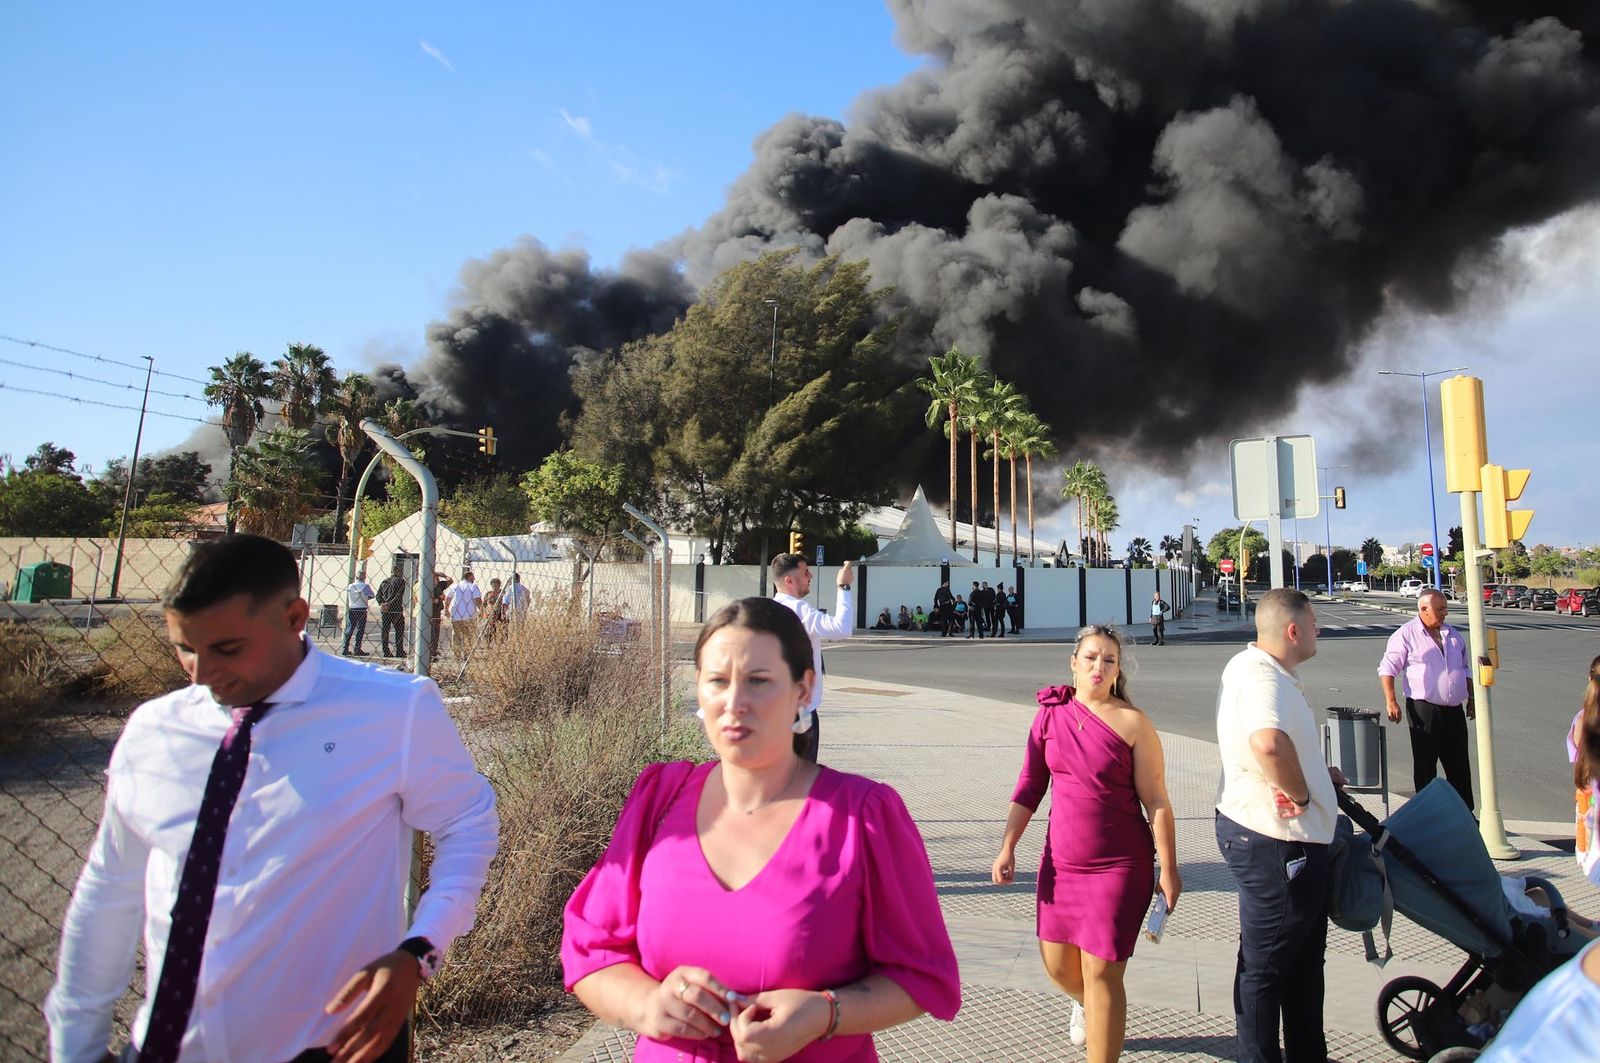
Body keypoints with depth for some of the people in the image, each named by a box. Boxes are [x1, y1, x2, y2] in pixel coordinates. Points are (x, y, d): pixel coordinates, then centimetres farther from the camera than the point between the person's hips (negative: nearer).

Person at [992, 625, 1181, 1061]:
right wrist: (1007, 848, 3)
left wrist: (1168, 870, -7)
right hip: (1061, 860, 5)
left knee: (1100, 972, -2)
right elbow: (1029, 786, 6)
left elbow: (1156, 801, -8)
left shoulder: (1132, 723, -11)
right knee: (1057, 964, 18)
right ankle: (1087, 1004, 52)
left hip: (1119, 865, -5)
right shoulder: (1051, 714, 1)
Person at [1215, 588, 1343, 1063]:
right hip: (1273, 841, -11)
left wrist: (1316, 774, 16)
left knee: (1304, 957, 24)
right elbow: (1268, 742, -46)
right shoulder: (1260, 676, -25)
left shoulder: (1256, 667, 10)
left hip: (1286, 837, 11)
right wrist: (1300, 793, -29)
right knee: (1265, 965, 6)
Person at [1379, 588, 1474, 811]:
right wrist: (1391, 701, -17)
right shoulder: (1406, 634, -6)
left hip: (1454, 710, 6)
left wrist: (1471, 697, 20)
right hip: (1423, 710, -6)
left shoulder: (1452, 634, 14)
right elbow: (1388, 668, -9)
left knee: (1459, 767, 11)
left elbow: (1464, 669, 25)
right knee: (1425, 768, 2)